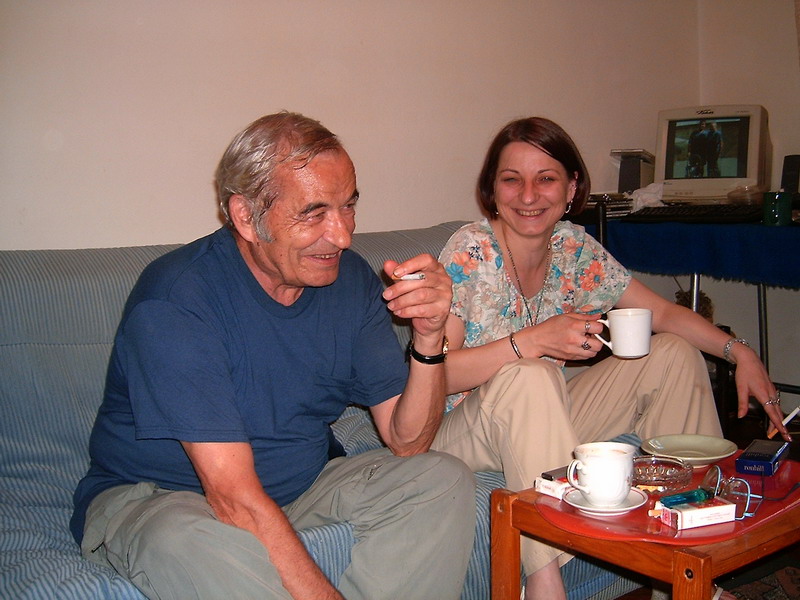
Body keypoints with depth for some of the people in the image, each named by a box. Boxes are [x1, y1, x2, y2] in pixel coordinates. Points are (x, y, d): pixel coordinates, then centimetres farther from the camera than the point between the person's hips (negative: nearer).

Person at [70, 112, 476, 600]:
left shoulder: (351, 279, -6)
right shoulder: (174, 300, -24)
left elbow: (406, 441, -7)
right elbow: (235, 498, -29)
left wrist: (429, 337, -23)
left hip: (302, 486, 6)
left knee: (445, 480, -13)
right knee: (189, 541, -38)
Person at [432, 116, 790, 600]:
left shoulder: (576, 248, -2)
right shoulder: (471, 252, -18)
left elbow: (663, 312, 6)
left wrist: (739, 351, -9)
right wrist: (532, 341, -36)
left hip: (547, 421, 7)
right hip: (462, 430, -6)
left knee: (675, 354, -2)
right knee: (530, 375, -37)